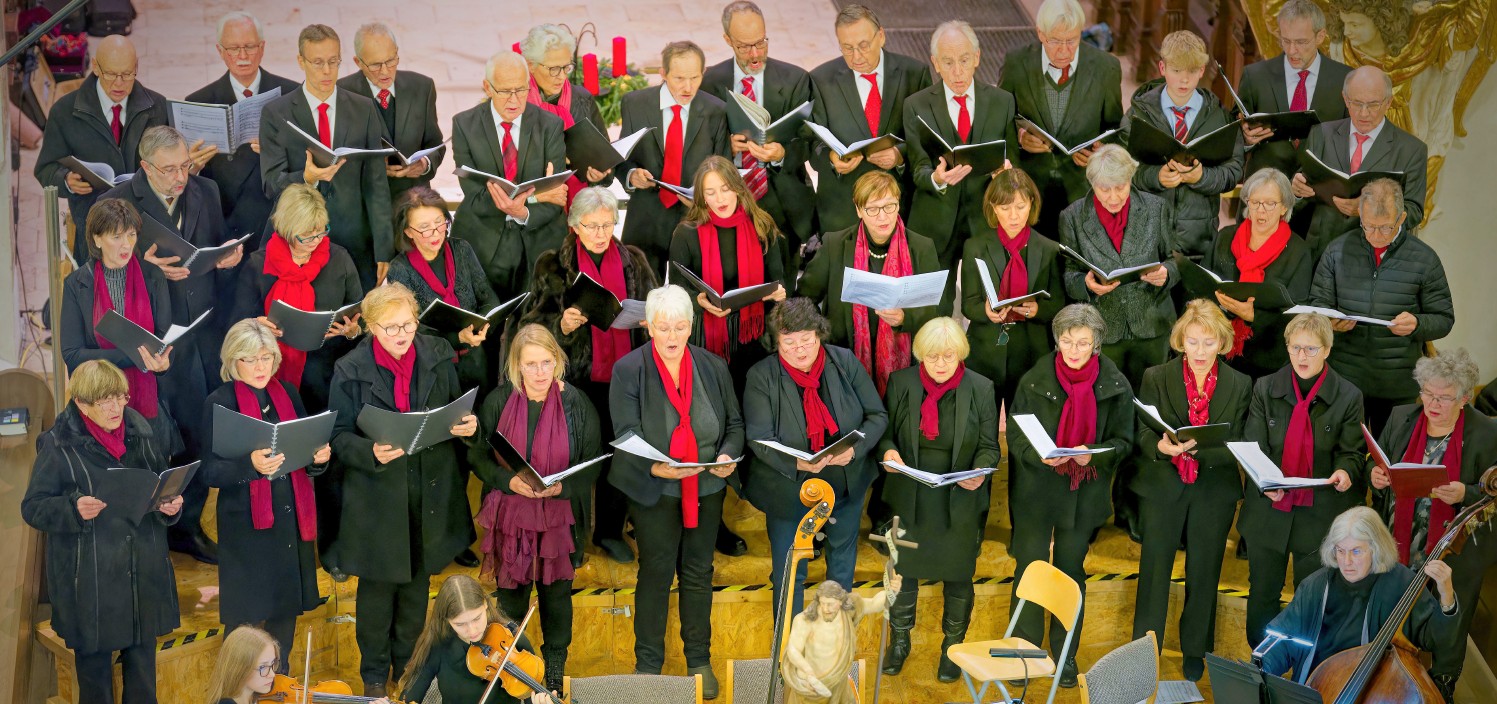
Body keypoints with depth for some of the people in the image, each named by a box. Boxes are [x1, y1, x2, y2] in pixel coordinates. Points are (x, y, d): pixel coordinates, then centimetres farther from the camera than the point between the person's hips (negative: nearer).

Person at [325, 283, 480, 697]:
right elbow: (339, 436, -9)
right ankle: (374, 671, 28)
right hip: (378, 493, -3)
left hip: (431, 491, 3)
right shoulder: (350, 371, -10)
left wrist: (468, 425, -15)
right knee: (378, 585, 9)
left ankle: (409, 662, 36)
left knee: (418, 580, 17)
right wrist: (371, 453, -28)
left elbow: (457, 411, 8)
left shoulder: (439, 357, -2)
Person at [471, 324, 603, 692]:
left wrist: (563, 486, -21)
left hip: (559, 518, 0)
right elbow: (478, 455, -2)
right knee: (510, 594, 11)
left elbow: (593, 463, -3)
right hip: (510, 515, 0)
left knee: (556, 594, 14)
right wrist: (508, 481, -20)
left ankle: (555, 670, 35)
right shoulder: (497, 402, -7)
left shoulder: (576, 403, -9)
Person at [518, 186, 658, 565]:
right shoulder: (553, 266, -1)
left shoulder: (633, 261, 6)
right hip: (576, 376, -2)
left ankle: (610, 531, 24)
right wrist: (561, 324, -22)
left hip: (623, 374, 2)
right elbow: (532, 322, -2)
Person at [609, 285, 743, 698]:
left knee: (699, 574, 14)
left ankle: (700, 660, 27)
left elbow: (734, 424, 7)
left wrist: (729, 455, -14)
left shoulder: (713, 367, 2)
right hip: (654, 492, -3)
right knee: (656, 574, 5)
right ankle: (648, 664, 19)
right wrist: (655, 467, -32)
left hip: (706, 490, 3)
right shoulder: (628, 370, -9)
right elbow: (626, 435, -14)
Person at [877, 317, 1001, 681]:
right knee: (903, 570, 14)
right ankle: (899, 641, 35)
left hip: (960, 501, -1)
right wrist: (888, 450, -18)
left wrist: (980, 473, -22)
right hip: (909, 497, 1)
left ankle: (953, 647, 32)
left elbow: (989, 447, -2)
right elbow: (885, 431, 4)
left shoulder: (981, 389, -7)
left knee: (958, 576, 11)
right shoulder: (900, 382, -4)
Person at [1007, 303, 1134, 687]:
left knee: (1071, 572, 13)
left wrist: (1092, 455, -22)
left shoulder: (1115, 386, -6)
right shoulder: (1034, 380, -7)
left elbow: (1122, 441, -2)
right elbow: (1015, 435, -3)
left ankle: (1065, 653, 27)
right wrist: (1039, 454, -24)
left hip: (1084, 495, 1)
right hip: (1036, 491, -1)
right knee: (1029, 569, 1)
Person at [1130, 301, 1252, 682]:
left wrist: (1199, 449, -23)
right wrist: (1160, 446, -28)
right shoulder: (1156, 378, -1)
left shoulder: (1239, 385, 0)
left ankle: (1196, 650, 28)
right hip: (1162, 488, -1)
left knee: (1204, 572, 12)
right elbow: (1143, 432, -5)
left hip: (1215, 492, 1)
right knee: (1154, 569, 4)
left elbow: (1236, 446, -4)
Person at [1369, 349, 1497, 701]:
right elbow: (1378, 467, 10)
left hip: (1454, 555, -3)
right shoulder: (1401, 418, -1)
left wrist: (1465, 494, -27)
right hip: (1397, 549, 3)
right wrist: (1375, 477, -12)